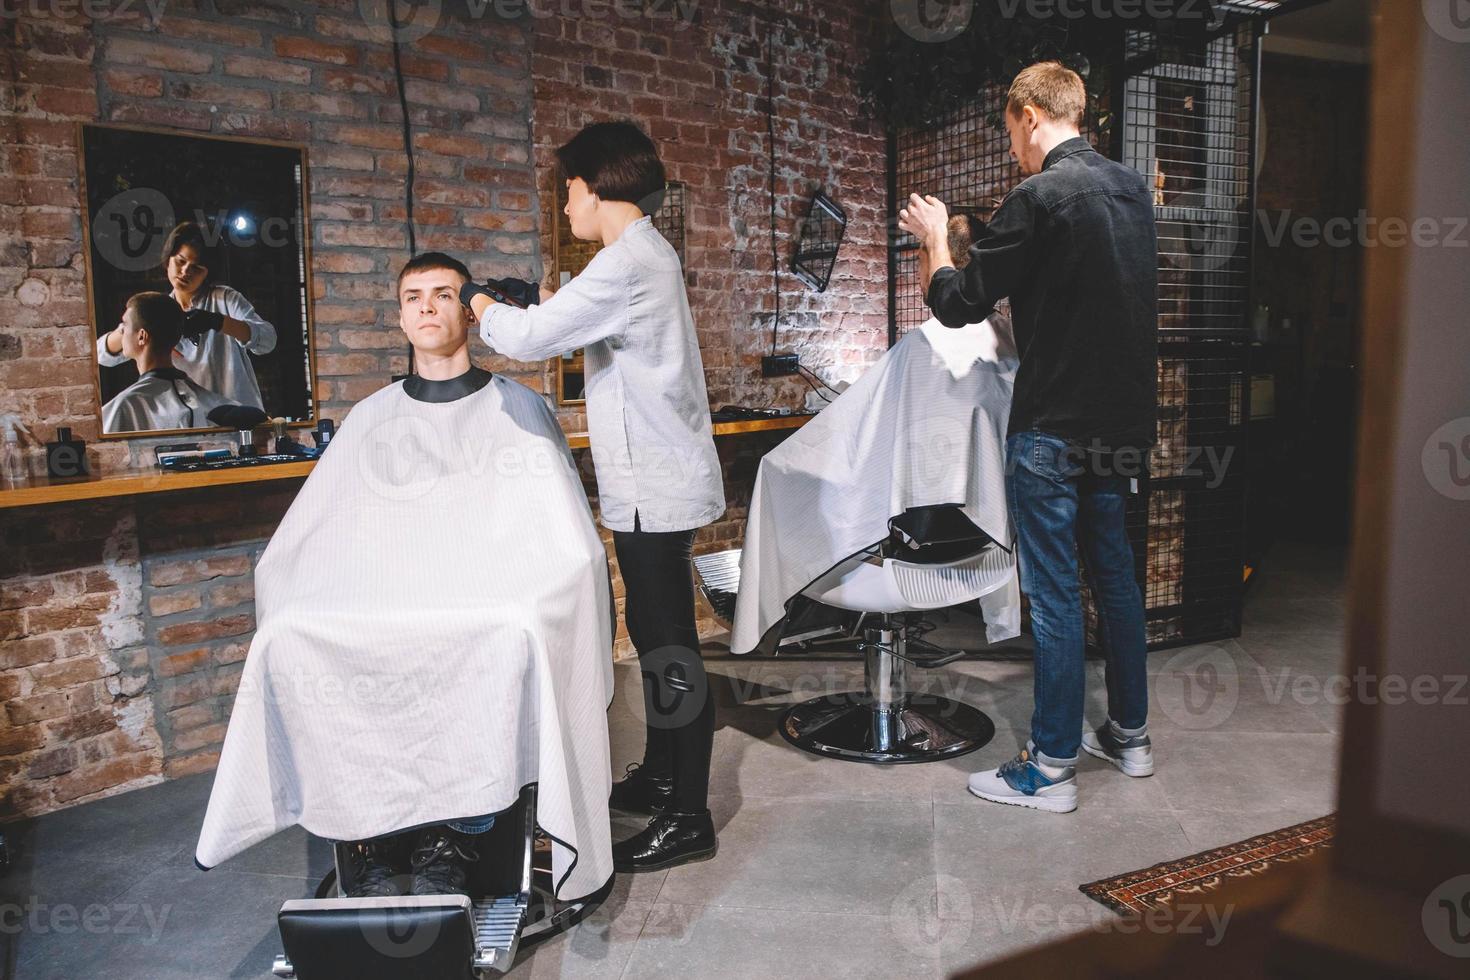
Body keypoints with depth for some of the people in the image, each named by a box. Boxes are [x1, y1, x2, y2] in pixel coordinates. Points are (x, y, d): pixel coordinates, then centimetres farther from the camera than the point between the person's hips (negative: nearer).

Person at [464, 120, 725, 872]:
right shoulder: (650, 254, 17)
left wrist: (478, 301, -2)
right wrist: (547, 304, 14)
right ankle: (662, 774, 32)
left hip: (655, 488, -11)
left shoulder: (626, 262, -17)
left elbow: (528, 339, -22)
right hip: (656, 480, 11)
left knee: (668, 647, -5)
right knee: (657, 637, 18)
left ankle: (687, 817, 5)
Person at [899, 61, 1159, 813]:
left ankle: (1052, 767, 10)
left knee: (1055, 594, -1)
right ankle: (1130, 734, 31)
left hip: (1053, 428, -8)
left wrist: (935, 239, 7)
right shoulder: (1132, 188, 10)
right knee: (1115, 575, 18)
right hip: (1122, 423, 8)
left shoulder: (1039, 197, -16)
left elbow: (956, 305, -12)